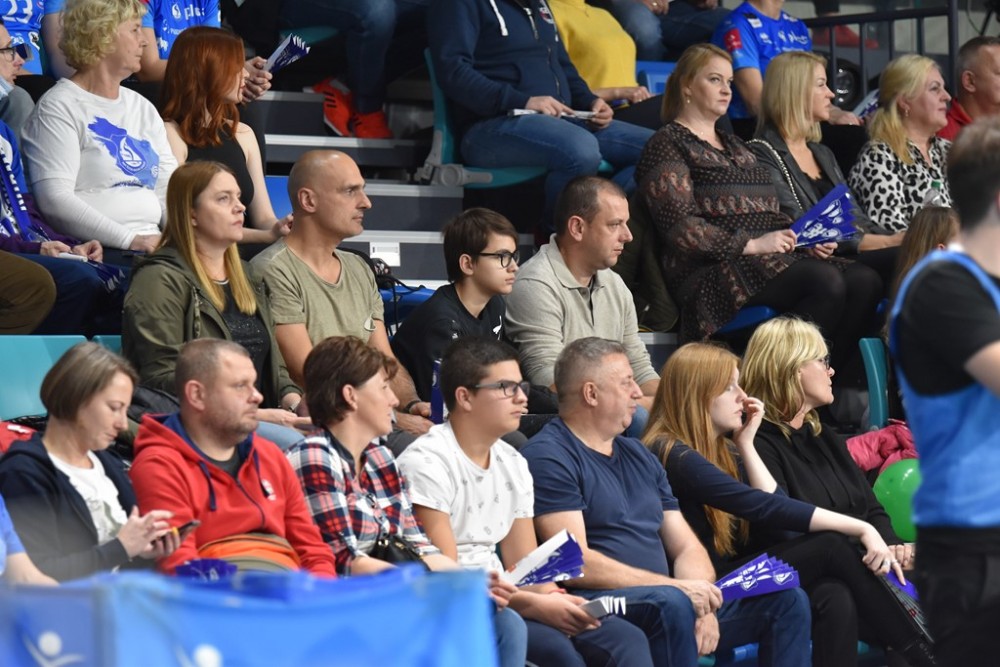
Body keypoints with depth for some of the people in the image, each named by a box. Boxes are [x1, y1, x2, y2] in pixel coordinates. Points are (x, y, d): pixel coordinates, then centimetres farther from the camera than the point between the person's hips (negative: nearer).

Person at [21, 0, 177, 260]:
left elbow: (169, 190, 17)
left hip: (152, 244, 7)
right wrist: (130, 240, -20)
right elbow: (55, 200, -14)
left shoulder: (143, 108, 22)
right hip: (96, 249, -7)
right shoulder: (59, 108, -2)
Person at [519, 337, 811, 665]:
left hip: (664, 600, 8)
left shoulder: (638, 455, 23)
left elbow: (686, 547, 18)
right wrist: (677, 587, -18)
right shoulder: (549, 457, -5)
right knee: (672, 605, -38)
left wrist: (702, 604, -5)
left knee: (787, 599, -1)